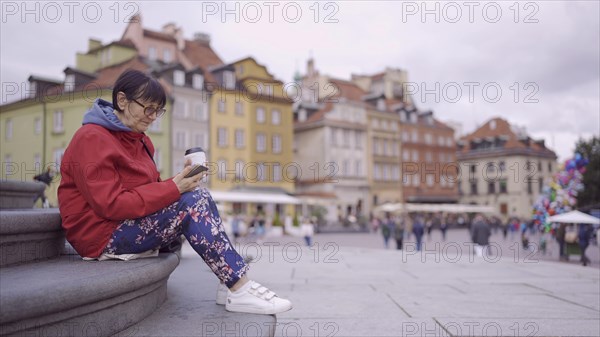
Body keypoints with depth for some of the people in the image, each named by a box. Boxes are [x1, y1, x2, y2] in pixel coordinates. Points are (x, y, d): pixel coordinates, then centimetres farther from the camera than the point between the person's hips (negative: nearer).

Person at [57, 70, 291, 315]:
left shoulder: (137, 139, 14)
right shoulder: (91, 139, -15)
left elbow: (145, 189, 9)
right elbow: (111, 204, -23)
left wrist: (181, 182, -11)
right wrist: (173, 188, -24)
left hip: (134, 222, 9)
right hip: (103, 236, -9)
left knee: (199, 197, -7)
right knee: (192, 202, -24)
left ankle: (230, 284, -14)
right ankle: (240, 290, -23)